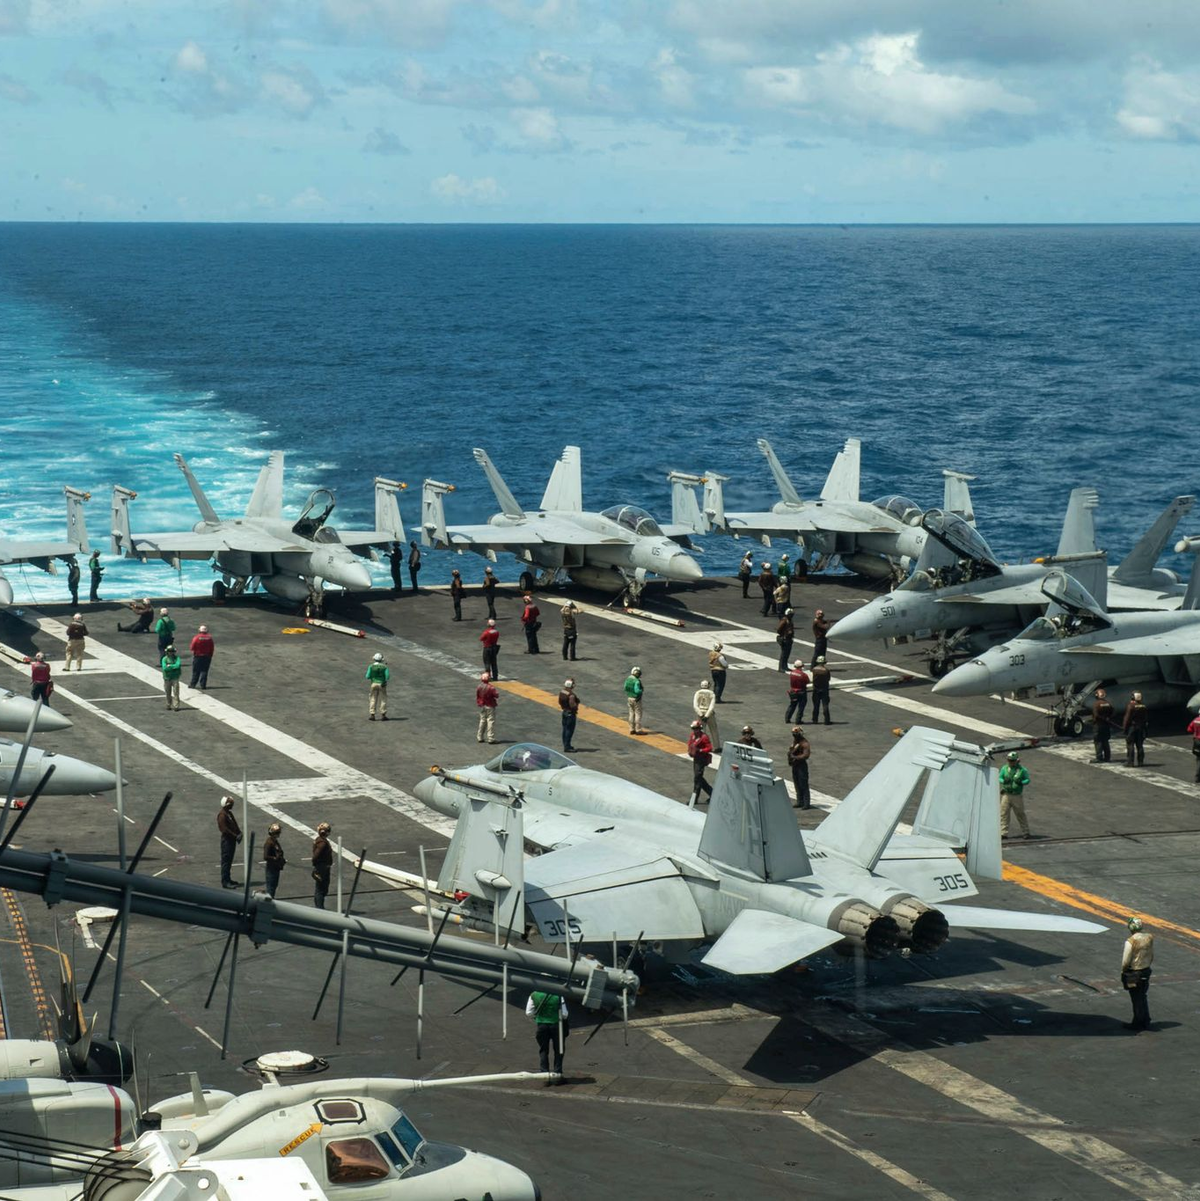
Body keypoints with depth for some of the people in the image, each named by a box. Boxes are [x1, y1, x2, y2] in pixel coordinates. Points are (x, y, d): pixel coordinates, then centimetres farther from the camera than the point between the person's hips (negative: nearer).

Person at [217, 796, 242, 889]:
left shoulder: (229, 813, 13)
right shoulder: (222, 814, -17)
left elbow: (234, 824, 17)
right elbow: (224, 829, -23)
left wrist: (239, 833, -1)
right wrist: (235, 836, -22)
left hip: (232, 839, 10)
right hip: (226, 840, -10)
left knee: (229, 860, 17)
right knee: (226, 860, -6)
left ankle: (228, 879, 26)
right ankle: (225, 882, -4)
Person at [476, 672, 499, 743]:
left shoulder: (479, 687, -1)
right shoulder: (491, 687, -19)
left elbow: (477, 697, 7)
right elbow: (496, 695, -14)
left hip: (482, 707, 6)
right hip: (490, 706, -6)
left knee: (482, 721, 15)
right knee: (491, 721, 0)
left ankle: (479, 737, 19)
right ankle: (491, 738, -2)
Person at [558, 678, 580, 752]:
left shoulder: (561, 693, 2)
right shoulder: (571, 695, -25)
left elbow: (560, 702, 11)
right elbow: (572, 705, -26)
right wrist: (576, 704, -7)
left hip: (564, 712, 9)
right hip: (570, 713, -9)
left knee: (565, 729, 16)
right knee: (569, 730, -1)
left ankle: (566, 745, 26)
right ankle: (567, 747, 1)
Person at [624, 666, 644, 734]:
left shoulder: (628, 679, 3)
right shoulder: (637, 681, -23)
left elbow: (626, 688, 11)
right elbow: (637, 691, -28)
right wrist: (642, 690, -9)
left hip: (629, 698, 8)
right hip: (636, 699, -8)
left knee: (632, 714, 14)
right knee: (638, 714, -1)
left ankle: (632, 729, 17)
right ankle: (638, 730, 1)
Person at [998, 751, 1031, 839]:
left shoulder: (1022, 770, -1)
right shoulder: (1004, 768, 6)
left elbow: (1027, 780, 2)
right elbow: (999, 778, 8)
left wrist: (1021, 782, -18)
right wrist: (1004, 781, -14)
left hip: (1017, 796, -2)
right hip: (1006, 794, 2)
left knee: (1020, 814, 5)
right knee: (1004, 814, -4)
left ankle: (1025, 832, 17)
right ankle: (1003, 833, -1)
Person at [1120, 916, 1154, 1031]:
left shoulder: (1131, 941, -22)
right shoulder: (1149, 938, -2)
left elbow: (1126, 961, -19)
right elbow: (1152, 956, 8)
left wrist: (1123, 971, -2)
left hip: (1134, 974, -6)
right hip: (1146, 972, 6)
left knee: (1136, 999, 6)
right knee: (1143, 998, 20)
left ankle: (1137, 1023, 16)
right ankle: (1146, 1022, 27)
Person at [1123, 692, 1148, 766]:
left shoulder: (1130, 706, -13)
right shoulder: (1144, 707, 6)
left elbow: (1127, 718, -15)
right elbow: (1147, 718, 9)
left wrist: (1124, 727, -8)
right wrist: (1145, 726, 16)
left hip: (1132, 727, -6)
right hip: (1141, 728, 6)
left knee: (1130, 745, -2)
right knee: (1140, 745, 10)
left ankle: (1130, 762, -5)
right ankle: (1140, 762, 10)